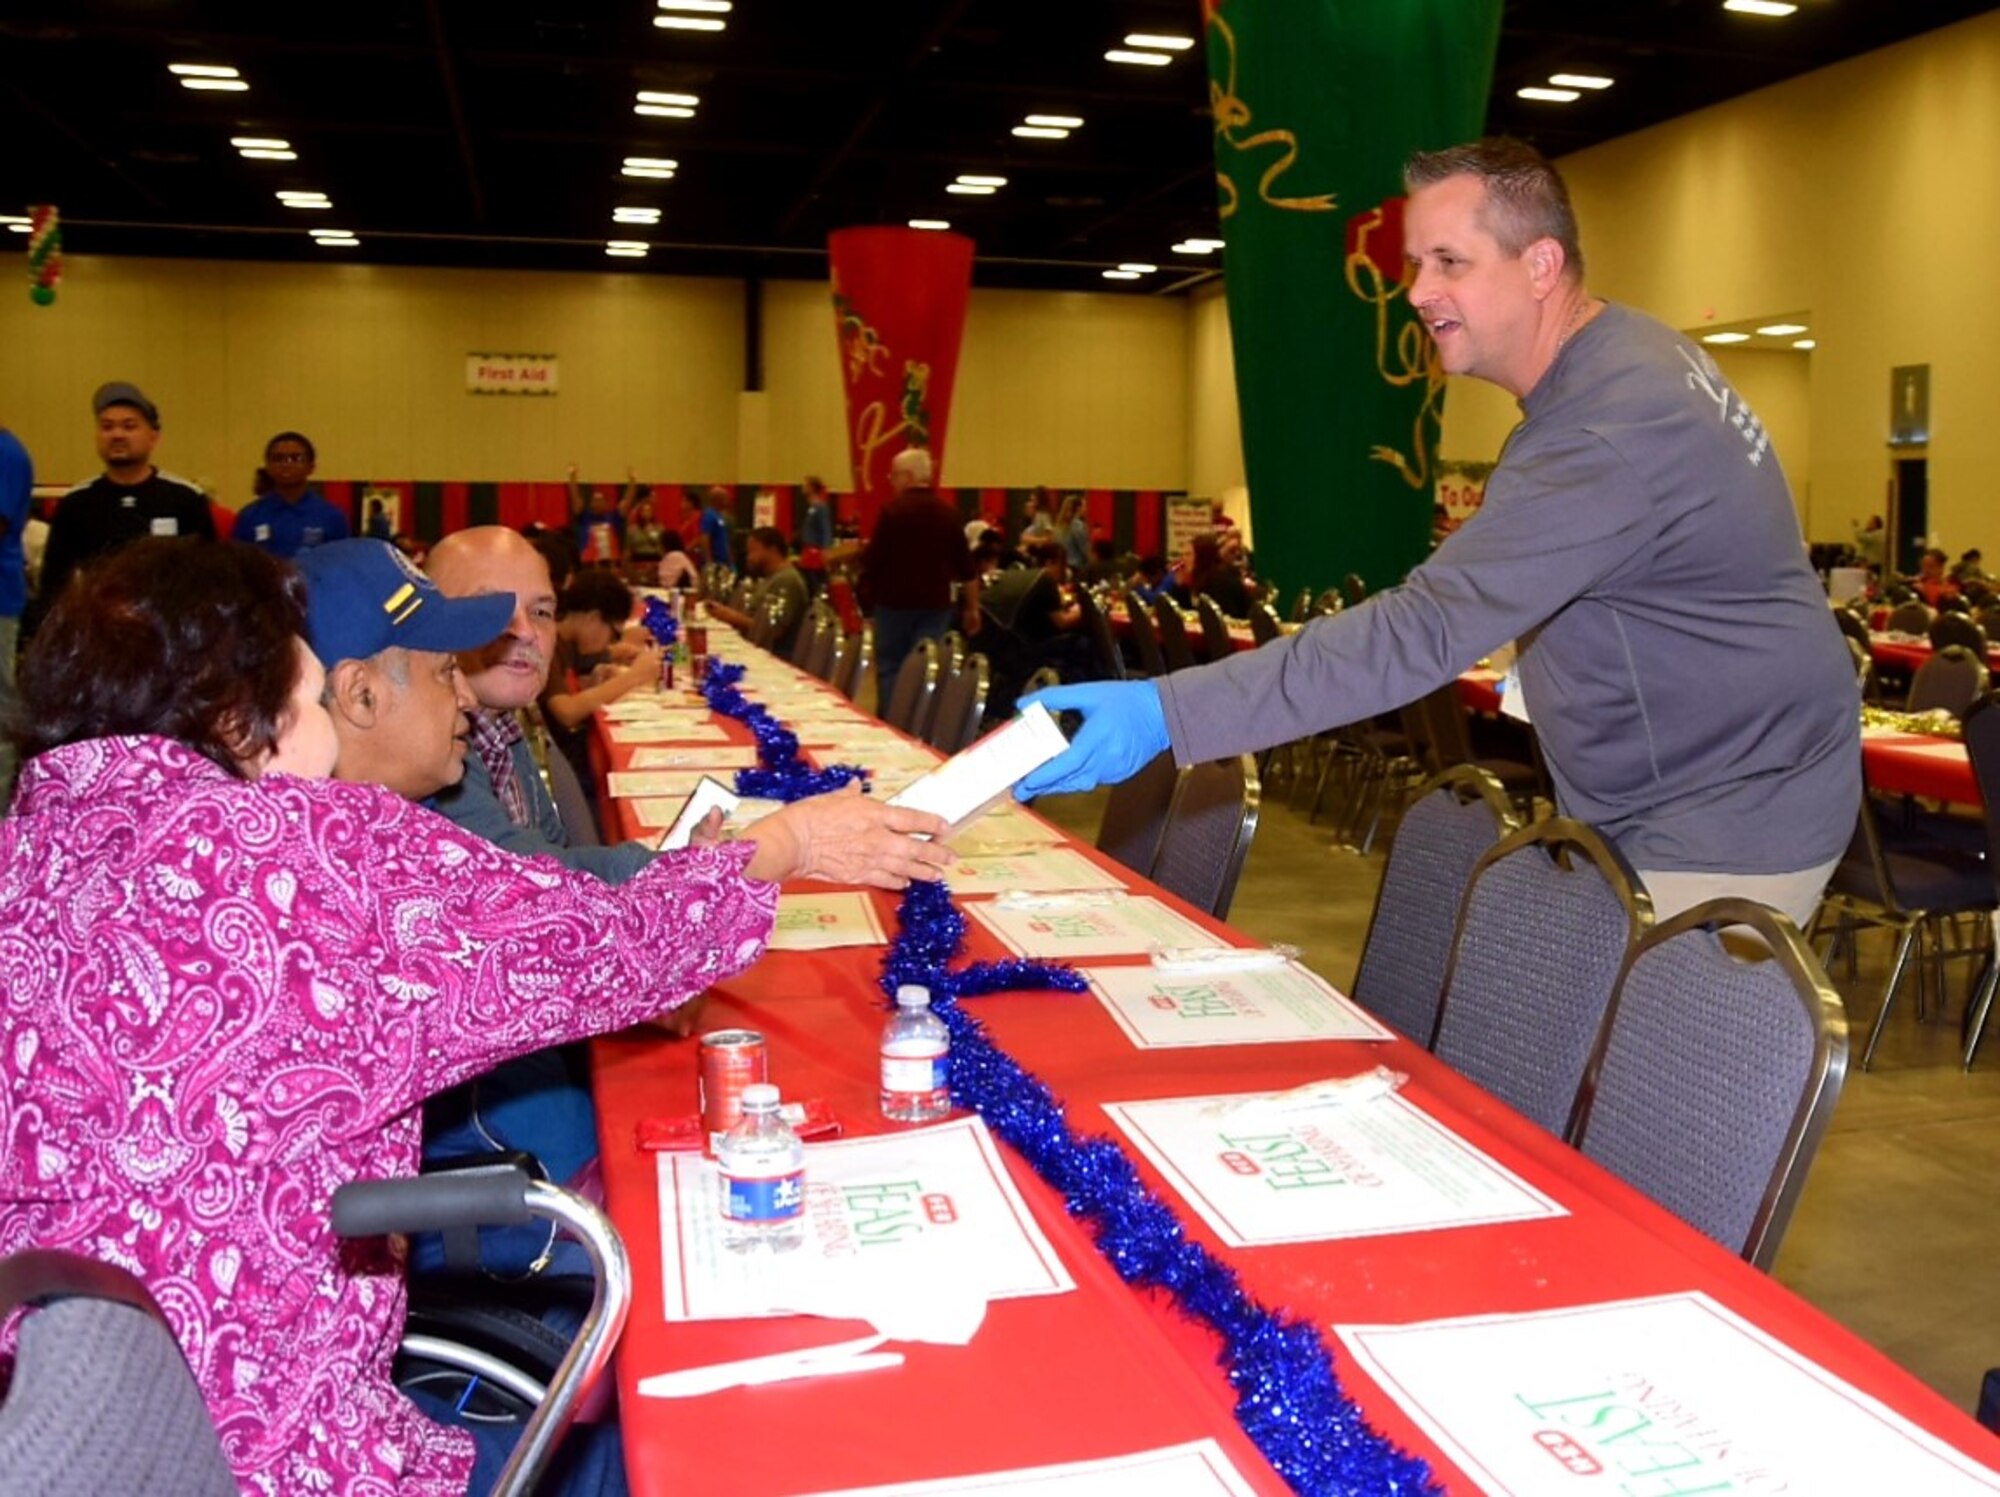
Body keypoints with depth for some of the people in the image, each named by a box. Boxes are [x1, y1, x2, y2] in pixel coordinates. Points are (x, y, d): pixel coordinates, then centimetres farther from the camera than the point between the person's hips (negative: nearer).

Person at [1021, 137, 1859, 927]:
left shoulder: (1609, 433, -28)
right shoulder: (1632, 353, 5)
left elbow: (1424, 629, -37)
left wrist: (1165, 714, -42)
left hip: (1721, 844, -10)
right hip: (1695, 807, 10)